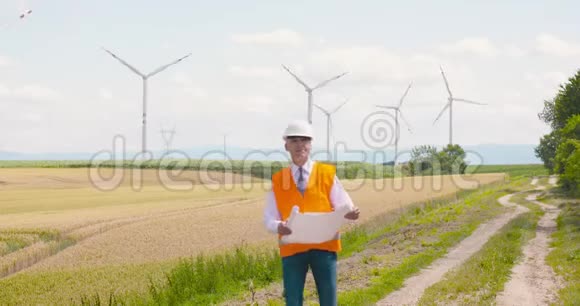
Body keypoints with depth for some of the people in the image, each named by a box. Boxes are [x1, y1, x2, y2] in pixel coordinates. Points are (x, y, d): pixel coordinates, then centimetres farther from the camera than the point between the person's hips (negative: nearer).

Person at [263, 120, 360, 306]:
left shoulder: (327, 173, 5)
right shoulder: (278, 180, 6)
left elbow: (343, 207, 2)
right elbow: (269, 217, 4)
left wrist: (350, 214, -22)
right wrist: (278, 227, -20)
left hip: (324, 246, 0)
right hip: (292, 248, 1)